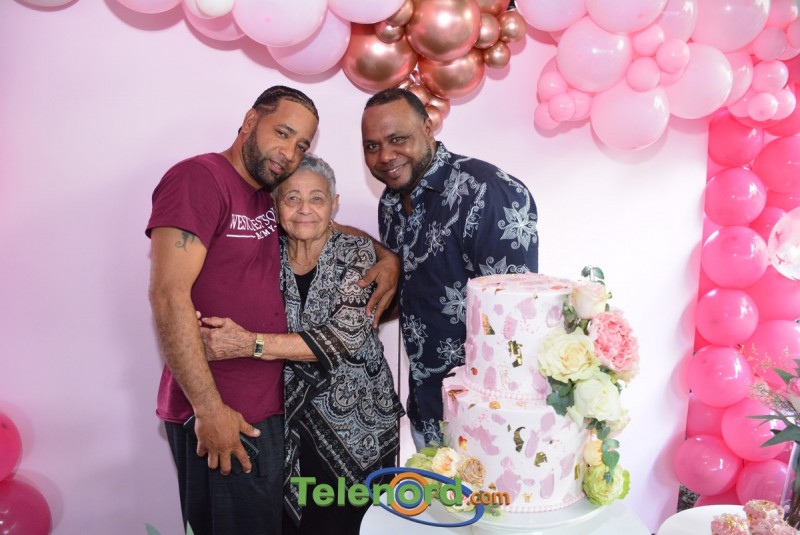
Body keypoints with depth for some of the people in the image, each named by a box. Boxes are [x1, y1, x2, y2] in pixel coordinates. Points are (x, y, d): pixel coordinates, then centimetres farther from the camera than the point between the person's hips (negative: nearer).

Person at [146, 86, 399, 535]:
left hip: (266, 406, 8)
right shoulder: (199, 177, -11)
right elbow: (169, 295, -18)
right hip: (219, 414, -8)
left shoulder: (271, 198, 11)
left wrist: (388, 257, 7)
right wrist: (208, 408, -20)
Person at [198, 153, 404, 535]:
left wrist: (251, 344, -27)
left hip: (356, 423, -2)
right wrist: (212, 336, -21)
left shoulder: (355, 253, -7)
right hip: (289, 424, 2)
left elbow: (346, 336, -20)